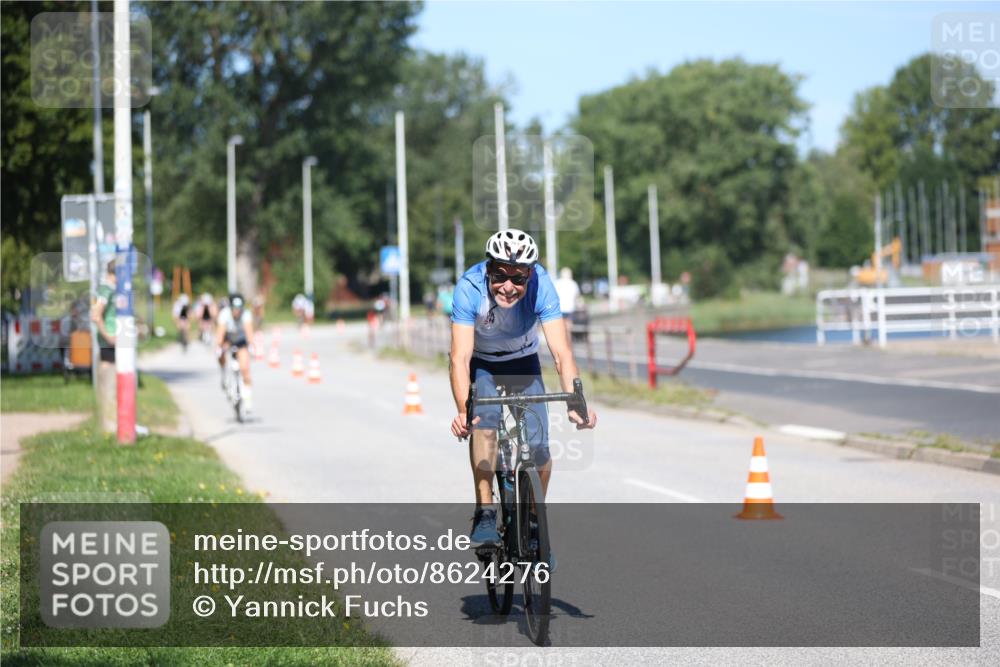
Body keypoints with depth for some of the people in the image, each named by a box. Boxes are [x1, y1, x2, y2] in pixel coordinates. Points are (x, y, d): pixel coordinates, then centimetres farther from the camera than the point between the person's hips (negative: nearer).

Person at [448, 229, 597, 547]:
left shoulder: (542, 286, -30)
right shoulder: (469, 288, -33)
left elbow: (562, 353, -34)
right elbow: (460, 357, -38)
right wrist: (463, 411, -54)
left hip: (524, 364, 1)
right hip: (481, 365, -1)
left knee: (538, 450, -11)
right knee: (484, 418, -31)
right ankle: (484, 513, -22)